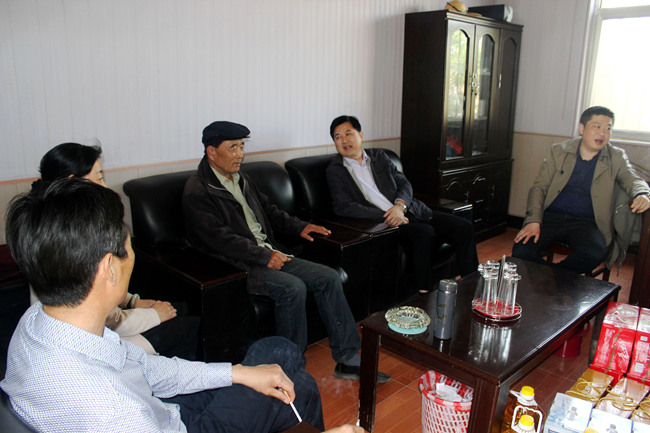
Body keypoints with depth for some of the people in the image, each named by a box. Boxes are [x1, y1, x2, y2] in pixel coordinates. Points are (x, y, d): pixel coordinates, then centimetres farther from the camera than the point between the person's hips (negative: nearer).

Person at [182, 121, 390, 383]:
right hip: (237, 266, -8)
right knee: (292, 288, -31)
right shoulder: (197, 192, -9)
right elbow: (219, 239, -18)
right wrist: (264, 256, -20)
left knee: (328, 277, -7)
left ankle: (347, 360, -2)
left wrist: (299, 228, 15)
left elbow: (268, 210, 28)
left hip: (269, 255, 9)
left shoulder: (240, 179, 18)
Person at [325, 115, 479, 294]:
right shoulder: (335, 170, 3)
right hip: (384, 224, -6)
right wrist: (385, 217, -17)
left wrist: (400, 205, -12)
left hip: (408, 211, 6)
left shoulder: (378, 156, 17)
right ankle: (424, 292, -23)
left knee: (464, 227, -10)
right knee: (425, 233, -34)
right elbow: (343, 207, -10)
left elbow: (404, 183, 12)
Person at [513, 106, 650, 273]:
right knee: (521, 251, -28)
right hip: (551, 216, 0)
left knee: (595, 254, -33)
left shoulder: (616, 157, 12)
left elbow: (633, 180, 3)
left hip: (586, 222, 1)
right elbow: (539, 187, 4)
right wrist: (533, 220, -12)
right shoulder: (559, 151, 9)